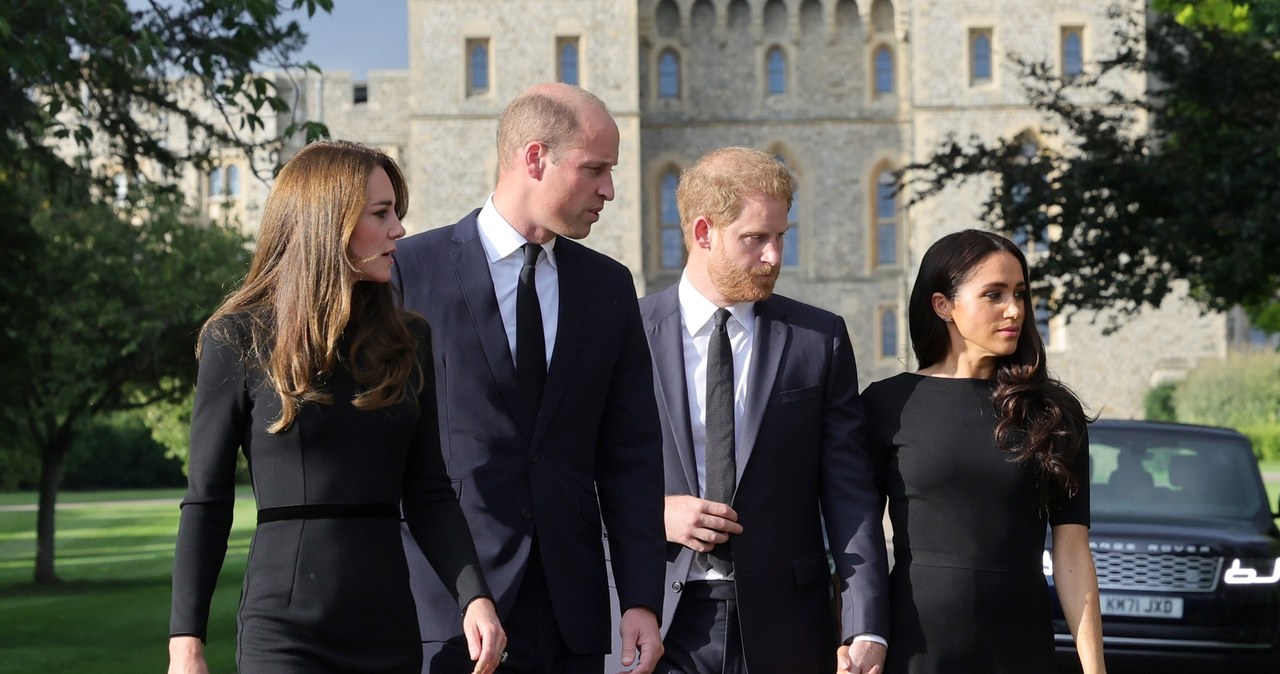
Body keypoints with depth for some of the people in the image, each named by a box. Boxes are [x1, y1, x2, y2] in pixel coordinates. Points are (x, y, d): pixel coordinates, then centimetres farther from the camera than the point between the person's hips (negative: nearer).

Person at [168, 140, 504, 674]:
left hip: (390, 630, 4)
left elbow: (428, 494, 9)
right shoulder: (239, 340, -1)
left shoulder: (409, 342, 10)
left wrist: (474, 597, -6)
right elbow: (207, 502, -1)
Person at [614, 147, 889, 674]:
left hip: (787, 630, 1)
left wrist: (866, 630, -8)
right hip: (668, 627, -1)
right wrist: (654, 513, -12)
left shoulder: (820, 340, 4)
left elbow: (849, 492, 0)